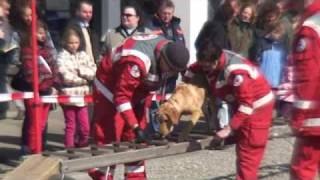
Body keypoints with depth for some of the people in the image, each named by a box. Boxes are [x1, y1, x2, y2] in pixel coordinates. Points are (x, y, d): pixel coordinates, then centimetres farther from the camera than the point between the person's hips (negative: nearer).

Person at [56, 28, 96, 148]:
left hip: (82, 96, 5)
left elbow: (94, 72, -1)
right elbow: (66, 77, -19)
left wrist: (81, 71, -15)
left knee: (85, 127, 9)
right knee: (71, 126, 4)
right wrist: (85, 78, -9)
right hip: (68, 96, -5)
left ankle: (83, 148, 23)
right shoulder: (62, 57, -6)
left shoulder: (83, 55, 9)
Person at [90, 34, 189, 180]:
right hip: (110, 90, -8)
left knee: (136, 140, 9)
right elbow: (121, 95, -33)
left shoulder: (170, 52, -13)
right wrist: (135, 127, -34)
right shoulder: (136, 61, -39)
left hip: (135, 92, 8)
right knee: (108, 139, -10)